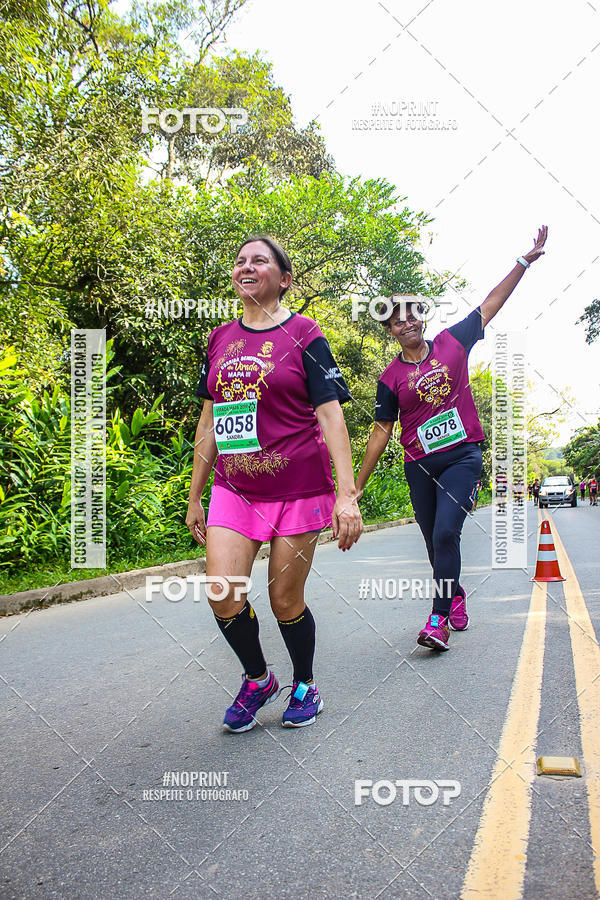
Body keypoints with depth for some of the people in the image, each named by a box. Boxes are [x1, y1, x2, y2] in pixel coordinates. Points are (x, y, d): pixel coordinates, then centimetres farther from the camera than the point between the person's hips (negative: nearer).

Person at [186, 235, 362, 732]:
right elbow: (210, 422, 14)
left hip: (299, 489, -3)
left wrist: (347, 493, -18)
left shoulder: (304, 335, -3)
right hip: (234, 488, 4)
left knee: (286, 600, 3)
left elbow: (330, 414, -9)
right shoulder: (220, 339, 10)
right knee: (222, 593, -8)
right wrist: (195, 496, 14)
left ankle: (305, 685, 32)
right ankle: (258, 680, 20)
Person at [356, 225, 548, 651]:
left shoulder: (452, 342, 4)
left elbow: (491, 303, 11)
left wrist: (525, 260, 6)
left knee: (446, 533, -18)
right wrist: (357, 485, 2)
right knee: (436, 541, 9)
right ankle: (457, 598, 33)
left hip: (462, 456, -1)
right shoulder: (391, 377, 2)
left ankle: (439, 619, -15)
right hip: (419, 465, 2)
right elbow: (382, 431, 4)